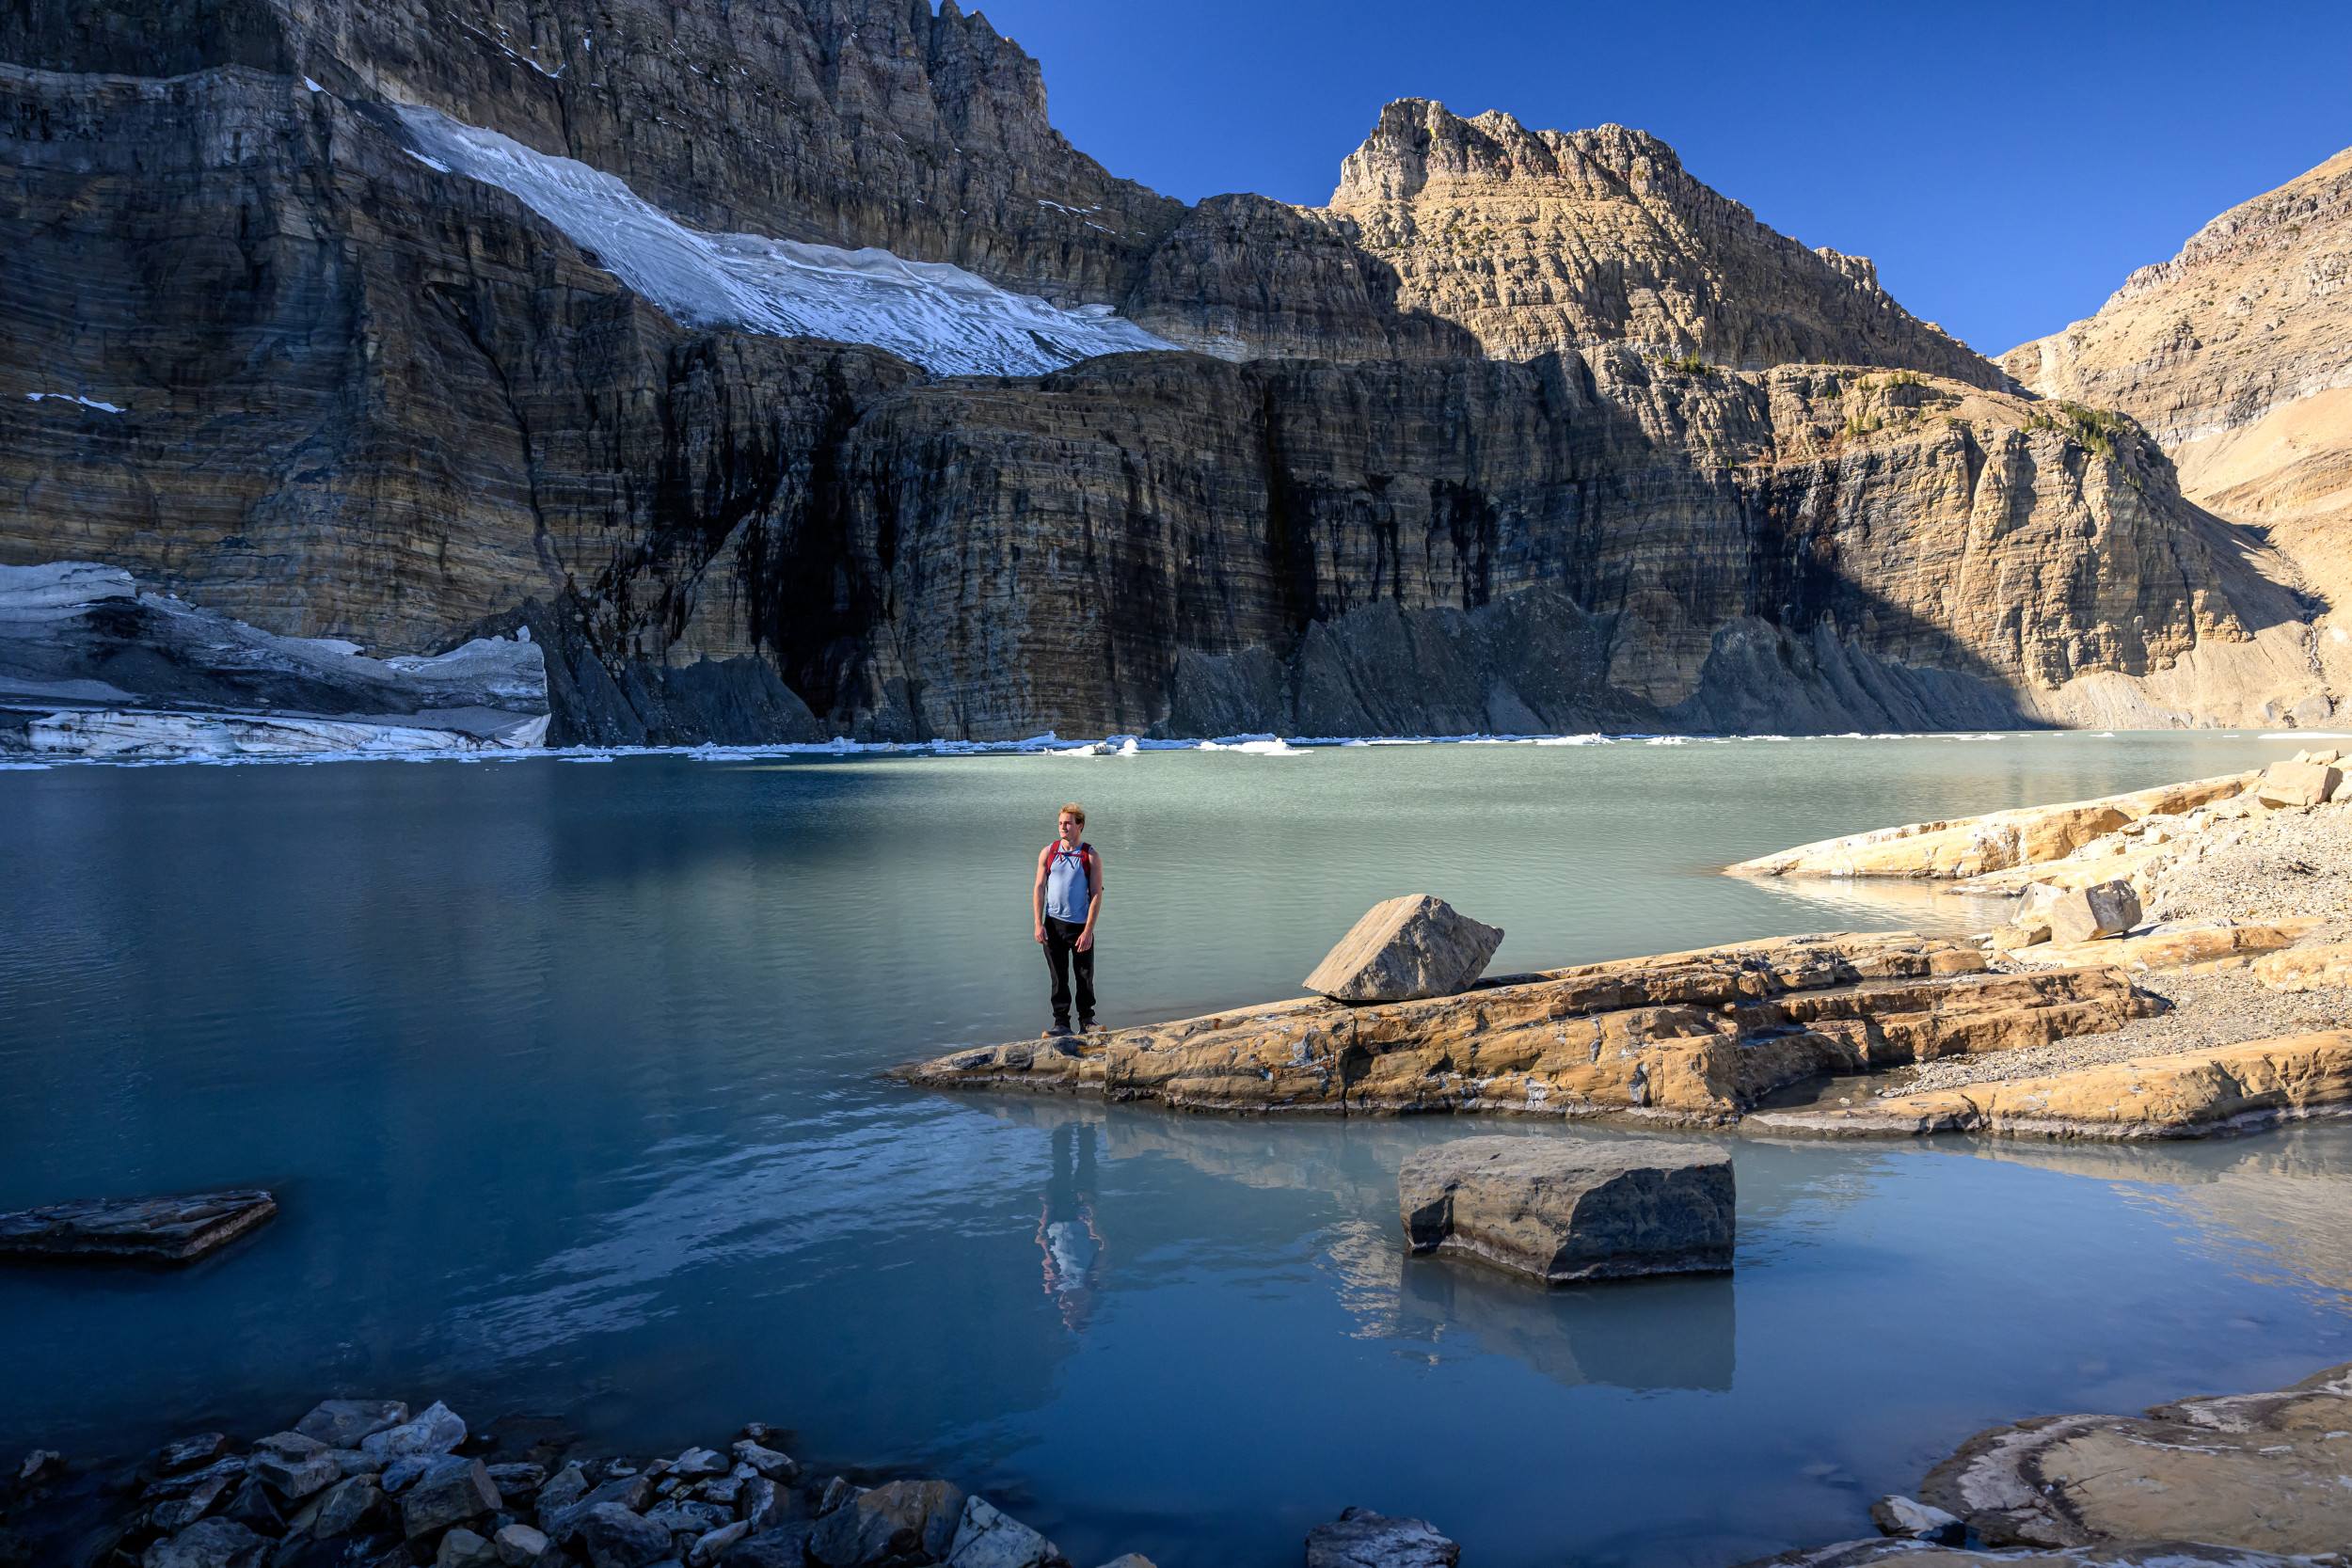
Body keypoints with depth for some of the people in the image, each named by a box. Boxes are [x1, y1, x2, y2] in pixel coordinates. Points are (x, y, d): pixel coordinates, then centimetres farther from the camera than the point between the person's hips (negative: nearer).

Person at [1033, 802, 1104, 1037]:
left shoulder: (1091, 857, -3)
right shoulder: (1048, 852, 4)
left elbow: (1096, 895, -6)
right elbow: (1039, 888, 4)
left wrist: (1088, 931, -12)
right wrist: (1038, 924, -4)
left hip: (1081, 926, -1)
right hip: (1053, 925, 1)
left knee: (1085, 977, 6)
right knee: (1058, 978, 2)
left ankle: (1086, 1020, 21)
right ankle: (1061, 1023, 9)